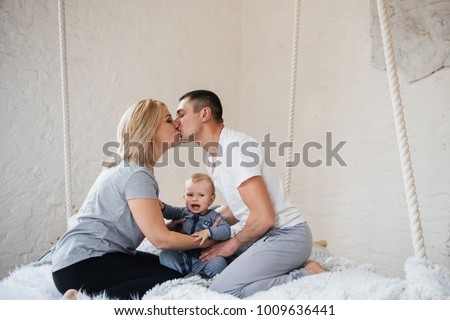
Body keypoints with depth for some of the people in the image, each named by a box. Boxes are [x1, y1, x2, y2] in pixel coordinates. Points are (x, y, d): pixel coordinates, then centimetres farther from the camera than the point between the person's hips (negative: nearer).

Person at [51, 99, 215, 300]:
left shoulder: (127, 168, 13)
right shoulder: (136, 174, -18)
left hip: (87, 256, 10)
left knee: (169, 267, 11)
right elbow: (160, 238, -19)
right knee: (173, 280, -19)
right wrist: (206, 241, -6)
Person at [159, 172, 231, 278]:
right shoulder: (184, 212, 13)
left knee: (219, 263, -27)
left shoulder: (214, 216, 2)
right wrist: (162, 206, -16)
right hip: (182, 256, 3)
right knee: (165, 254, -18)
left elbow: (226, 231, -11)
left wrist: (209, 232, -26)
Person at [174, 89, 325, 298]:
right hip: (267, 234, 10)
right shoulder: (213, 157, 11)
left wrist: (233, 243, -7)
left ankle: (306, 277, -7)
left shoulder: (235, 148, -20)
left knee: (222, 290, -19)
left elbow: (264, 217, -23)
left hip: (286, 235, -10)